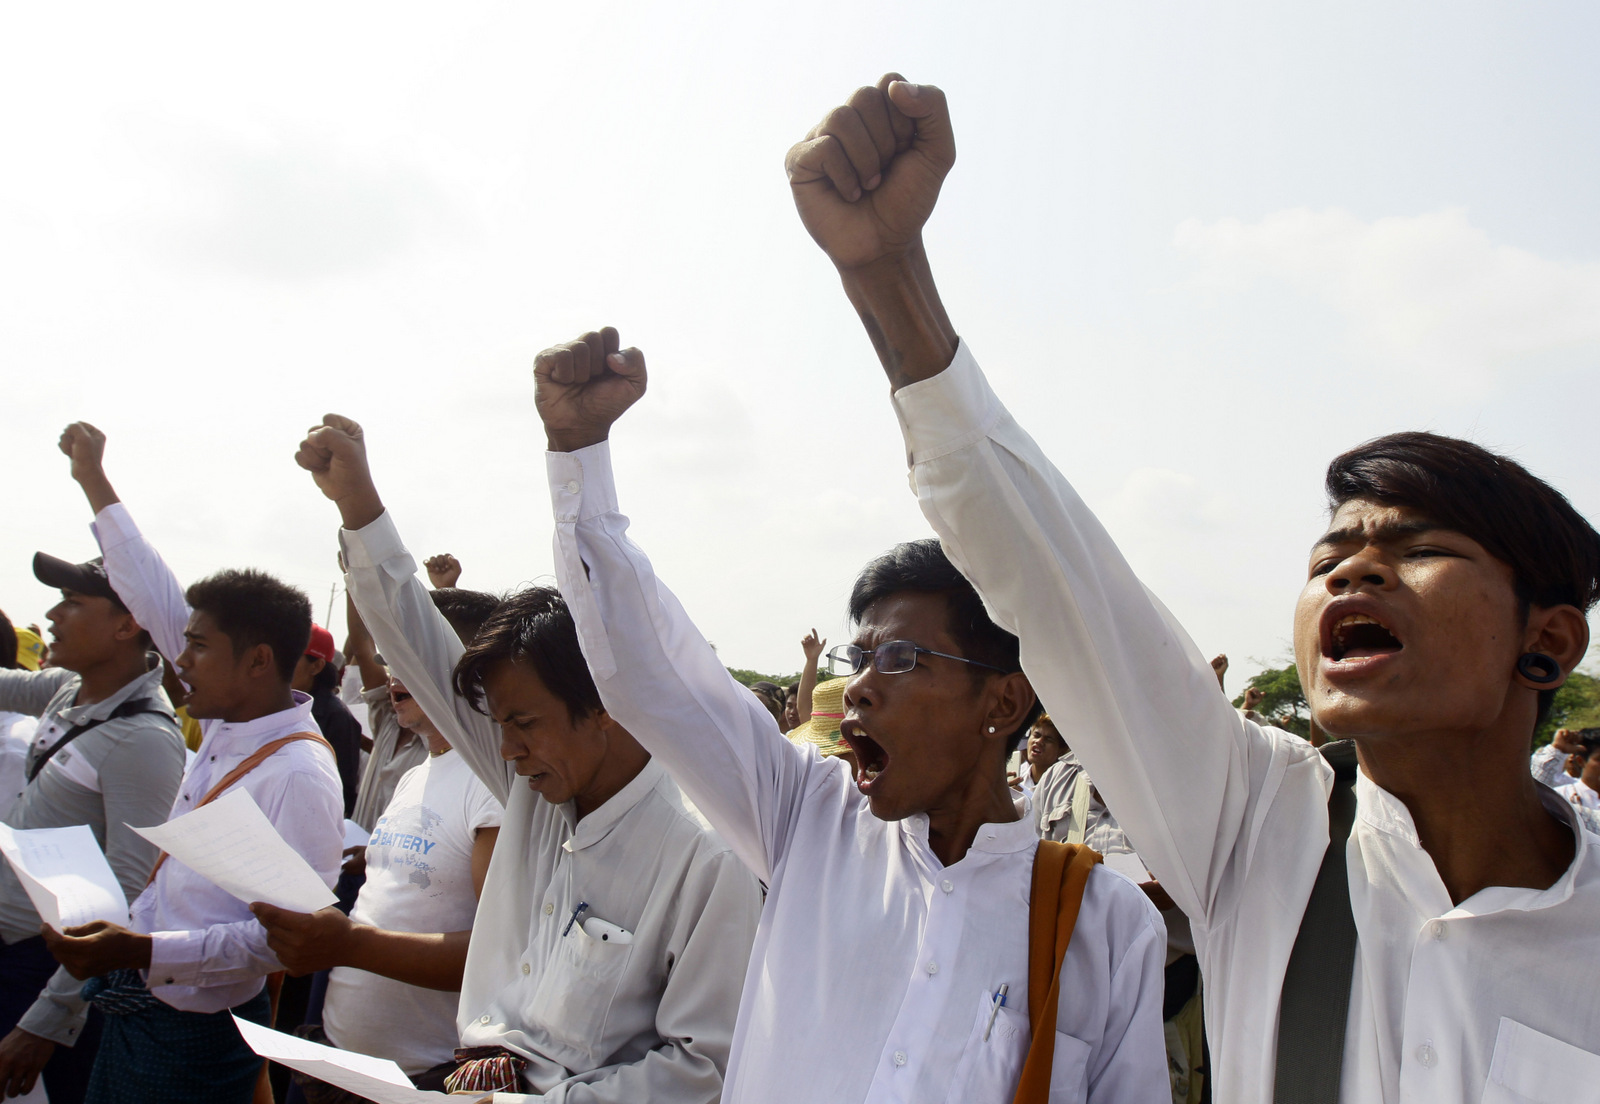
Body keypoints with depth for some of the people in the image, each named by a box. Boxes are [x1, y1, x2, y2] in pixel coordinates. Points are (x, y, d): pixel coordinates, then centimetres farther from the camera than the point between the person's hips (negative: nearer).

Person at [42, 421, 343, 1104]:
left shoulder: (298, 775, -25)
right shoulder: (229, 722, 0)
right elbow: (159, 603, 10)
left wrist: (143, 952, -34)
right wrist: (94, 481, 16)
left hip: (193, 1042, -8)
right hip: (134, 1013, 8)